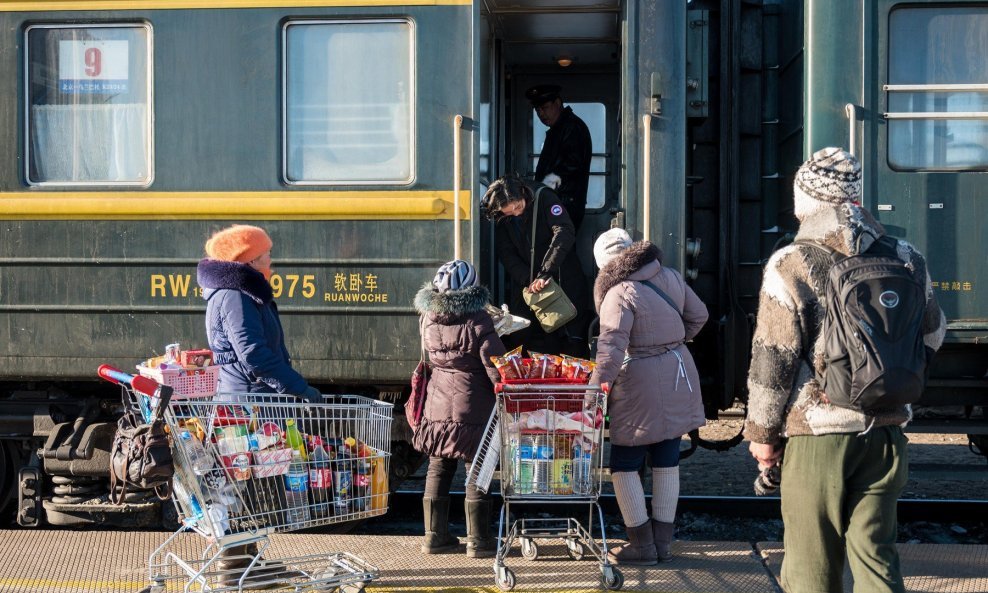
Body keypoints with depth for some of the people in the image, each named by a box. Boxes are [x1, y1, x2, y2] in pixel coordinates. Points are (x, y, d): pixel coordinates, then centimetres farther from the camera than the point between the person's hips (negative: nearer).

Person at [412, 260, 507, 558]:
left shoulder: (428, 319, 0)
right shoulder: (479, 323, -14)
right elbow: (496, 369, -13)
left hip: (437, 407, 5)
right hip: (473, 408, -5)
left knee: (438, 470, 14)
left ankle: (435, 535, 20)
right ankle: (477, 540, 9)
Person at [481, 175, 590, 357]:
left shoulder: (543, 197, -11)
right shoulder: (502, 220, 2)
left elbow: (565, 232, -23)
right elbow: (507, 256, -1)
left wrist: (545, 273, -29)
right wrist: (528, 280, -20)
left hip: (563, 279, -4)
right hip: (528, 286, 4)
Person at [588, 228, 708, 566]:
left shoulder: (620, 294, -16)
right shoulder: (670, 277, 6)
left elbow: (611, 348, -25)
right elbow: (698, 315, 16)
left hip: (641, 384, -7)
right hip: (678, 375, 8)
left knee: (623, 464, 5)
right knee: (667, 460, 13)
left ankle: (642, 545, 7)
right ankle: (663, 541, 21)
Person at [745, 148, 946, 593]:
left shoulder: (791, 265, -10)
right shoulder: (905, 259, 3)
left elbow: (772, 360, -9)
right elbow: (932, 336, 17)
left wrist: (761, 433, 1)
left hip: (816, 437, -4)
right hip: (885, 433, 4)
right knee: (875, 554, 9)